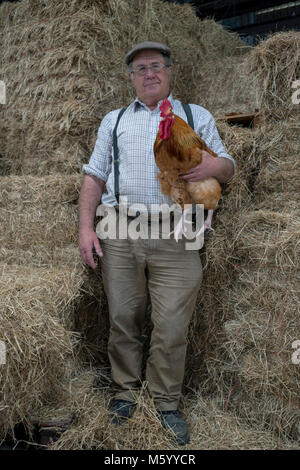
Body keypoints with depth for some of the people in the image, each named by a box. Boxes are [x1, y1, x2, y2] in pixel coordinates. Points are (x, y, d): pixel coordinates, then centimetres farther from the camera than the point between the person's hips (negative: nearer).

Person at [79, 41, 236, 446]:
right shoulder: (114, 120, 21)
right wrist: (86, 228, 2)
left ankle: (167, 401, 16)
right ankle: (125, 390, 24)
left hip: (175, 238, -1)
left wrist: (215, 165, -11)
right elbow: (94, 176, 15)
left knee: (172, 326, -1)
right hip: (119, 235, 2)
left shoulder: (197, 116, 17)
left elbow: (228, 169, 14)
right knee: (123, 318, 5)